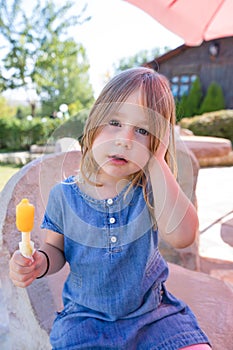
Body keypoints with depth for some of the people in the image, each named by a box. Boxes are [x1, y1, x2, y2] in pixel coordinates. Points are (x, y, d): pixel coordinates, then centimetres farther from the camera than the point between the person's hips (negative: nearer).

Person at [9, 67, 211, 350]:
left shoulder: (150, 189, -13)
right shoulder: (65, 194, -10)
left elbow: (181, 236, -32)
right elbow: (57, 247, 5)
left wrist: (157, 162, -29)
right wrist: (40, 262, -18)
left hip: (153, 312, 0)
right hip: (86, 316, 1)